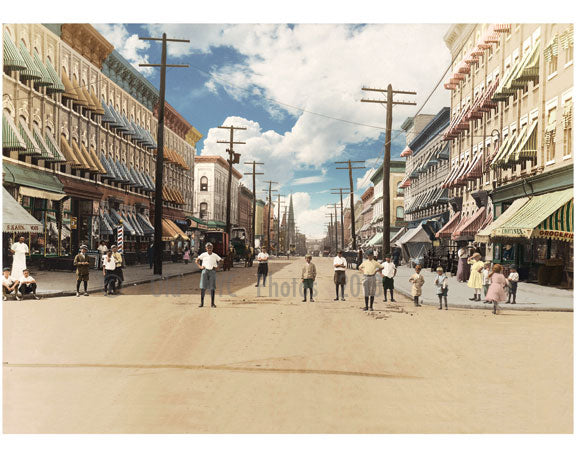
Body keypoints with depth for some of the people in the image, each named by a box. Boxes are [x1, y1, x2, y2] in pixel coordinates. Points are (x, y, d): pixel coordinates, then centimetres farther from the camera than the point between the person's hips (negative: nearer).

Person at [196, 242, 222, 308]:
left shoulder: (215, 255, 6)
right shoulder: (203, 255, 5)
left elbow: (220, 261, 17)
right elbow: (197, 260, 10)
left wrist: (217, 267, 4)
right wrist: (200, 266, -3)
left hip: (212, 271, 0)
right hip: (205, 271, 0)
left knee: (212, 288, -1)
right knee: (203, 287, -3)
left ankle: (212, 303, 6)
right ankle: (201, 302, 5)